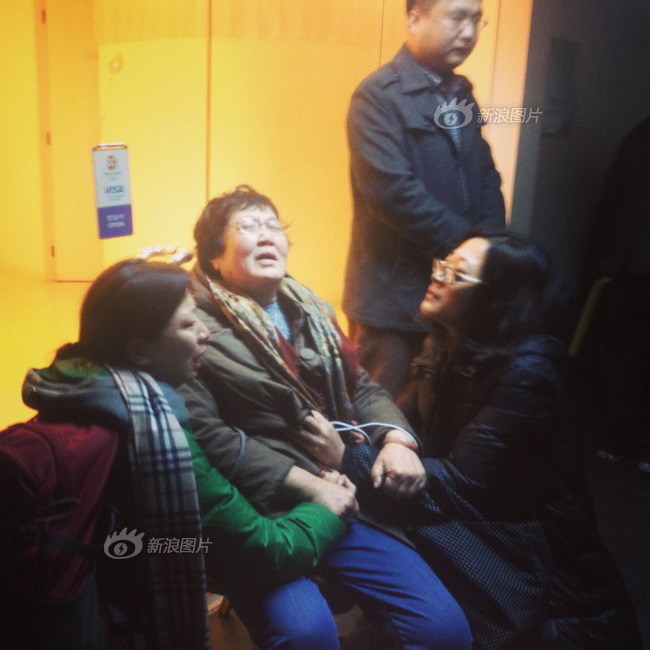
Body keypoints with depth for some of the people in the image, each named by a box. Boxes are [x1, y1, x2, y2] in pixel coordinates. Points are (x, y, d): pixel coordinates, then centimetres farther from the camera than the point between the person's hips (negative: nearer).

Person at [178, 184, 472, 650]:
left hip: (344, 498, 6)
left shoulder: (310, 313, 18)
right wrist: (305, 483, -16)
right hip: (259, 512, -5)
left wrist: (396, 439, 0)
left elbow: (363, 388, 22)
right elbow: (205, 434, -13)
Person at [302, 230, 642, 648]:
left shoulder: (525, 374, -24)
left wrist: (348, 461, -27)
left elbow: (462, 482, -25)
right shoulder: (447, 346, 1)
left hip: (527, 544, -7)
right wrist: (366, 439, -20)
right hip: (473, 517, 7)